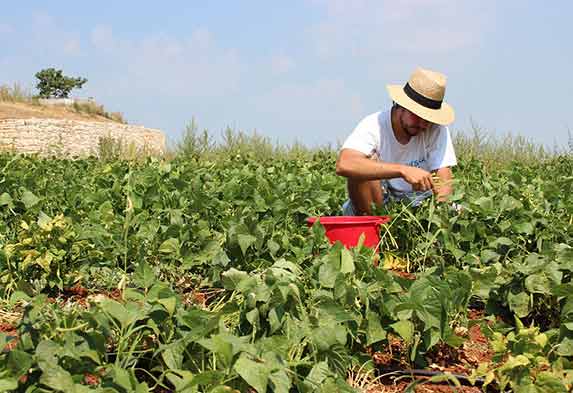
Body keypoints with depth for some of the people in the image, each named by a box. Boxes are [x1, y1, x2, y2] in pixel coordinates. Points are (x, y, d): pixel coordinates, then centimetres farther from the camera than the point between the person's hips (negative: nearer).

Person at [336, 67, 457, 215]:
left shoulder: (437, 130, -11)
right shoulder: (374, 126, -20)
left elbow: (443, 182, -15)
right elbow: (343, 165, -39)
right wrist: (403, 170, -47)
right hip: (374, 204, -2)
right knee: (366, 163, -29)